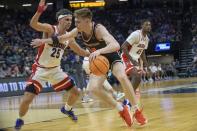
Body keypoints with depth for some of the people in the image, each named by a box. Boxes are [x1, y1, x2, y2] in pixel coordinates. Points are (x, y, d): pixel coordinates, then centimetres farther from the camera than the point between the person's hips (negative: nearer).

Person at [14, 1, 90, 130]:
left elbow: (80, 51, 14)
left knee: (76, 92, 7)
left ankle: (67, 109, 38)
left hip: (56, 70, 6)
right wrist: (39, 11, -54)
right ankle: (20, 120, 12)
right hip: (40, 69, -6)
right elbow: (33, 24, -37)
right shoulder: (50, 29, -17)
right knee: (27, 99, -17)